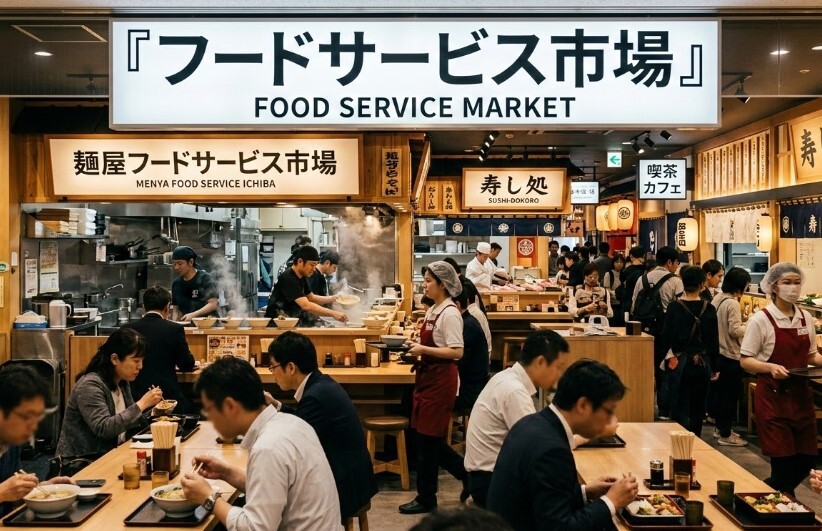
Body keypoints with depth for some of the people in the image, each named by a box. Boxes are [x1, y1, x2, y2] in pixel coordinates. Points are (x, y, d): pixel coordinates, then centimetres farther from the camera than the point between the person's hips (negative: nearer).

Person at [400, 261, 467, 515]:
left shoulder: (450, 314, -16)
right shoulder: (433, 310, 11)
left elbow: (457, 352, -22)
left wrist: (424, 350, -21)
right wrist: (417, 348, 4)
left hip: (441, 379, -9)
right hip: (428, 376, 9)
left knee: (427, 438, 1)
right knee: (430, 438, 14)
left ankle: (426, 499, 15)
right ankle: (468, 475, 30)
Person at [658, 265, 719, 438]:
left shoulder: (674, 307, -10)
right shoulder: (709, 309, -4)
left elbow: (666, 338, -8)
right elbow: (714, 341, 0)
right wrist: (714, 368, 10)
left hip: (680, 364, -3)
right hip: (702, 364, 3)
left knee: (680, 410, 1)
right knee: (698, 409, 15)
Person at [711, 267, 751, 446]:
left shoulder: (717, 298, 6)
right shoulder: (733, 304, -20)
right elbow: (735, 331, -22)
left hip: (718, 352, 9)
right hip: (731, 356, -9)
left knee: (721, 392, 19)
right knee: (731, 395, 0)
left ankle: (720, 427, 31)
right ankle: (725, 435, 7)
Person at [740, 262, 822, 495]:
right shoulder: (761, 320, -10)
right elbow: (745, 361, -9)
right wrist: (770, 367, -26)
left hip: (801, 395, 6)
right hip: (772, 396, -6)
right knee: (784, 461, -5)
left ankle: (771, 492, 32)